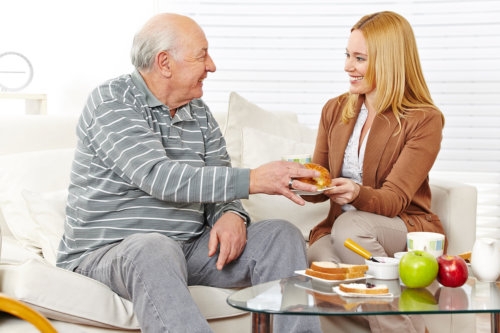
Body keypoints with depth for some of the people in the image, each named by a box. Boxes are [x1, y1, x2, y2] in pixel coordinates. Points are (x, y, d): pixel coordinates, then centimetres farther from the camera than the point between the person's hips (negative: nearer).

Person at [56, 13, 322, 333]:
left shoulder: (200, 113, 13)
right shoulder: (112, 102, -10)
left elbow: (217, 184, 12)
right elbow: (158, 177, -24)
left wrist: (232, 215, -13)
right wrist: (253, 180, -29)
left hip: (190, 249, 6)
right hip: (106, 253, -6)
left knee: (281, 234, -10)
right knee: (154, 249, -40)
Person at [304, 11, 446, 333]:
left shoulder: (424, 120, -7)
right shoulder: (335, 110, 7)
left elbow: (393, 199, -15)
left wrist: (357, 194, -36)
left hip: (406, 230, -3)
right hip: (338, 228, 3)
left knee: (350, 226, -36)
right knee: (319, 257, -32)